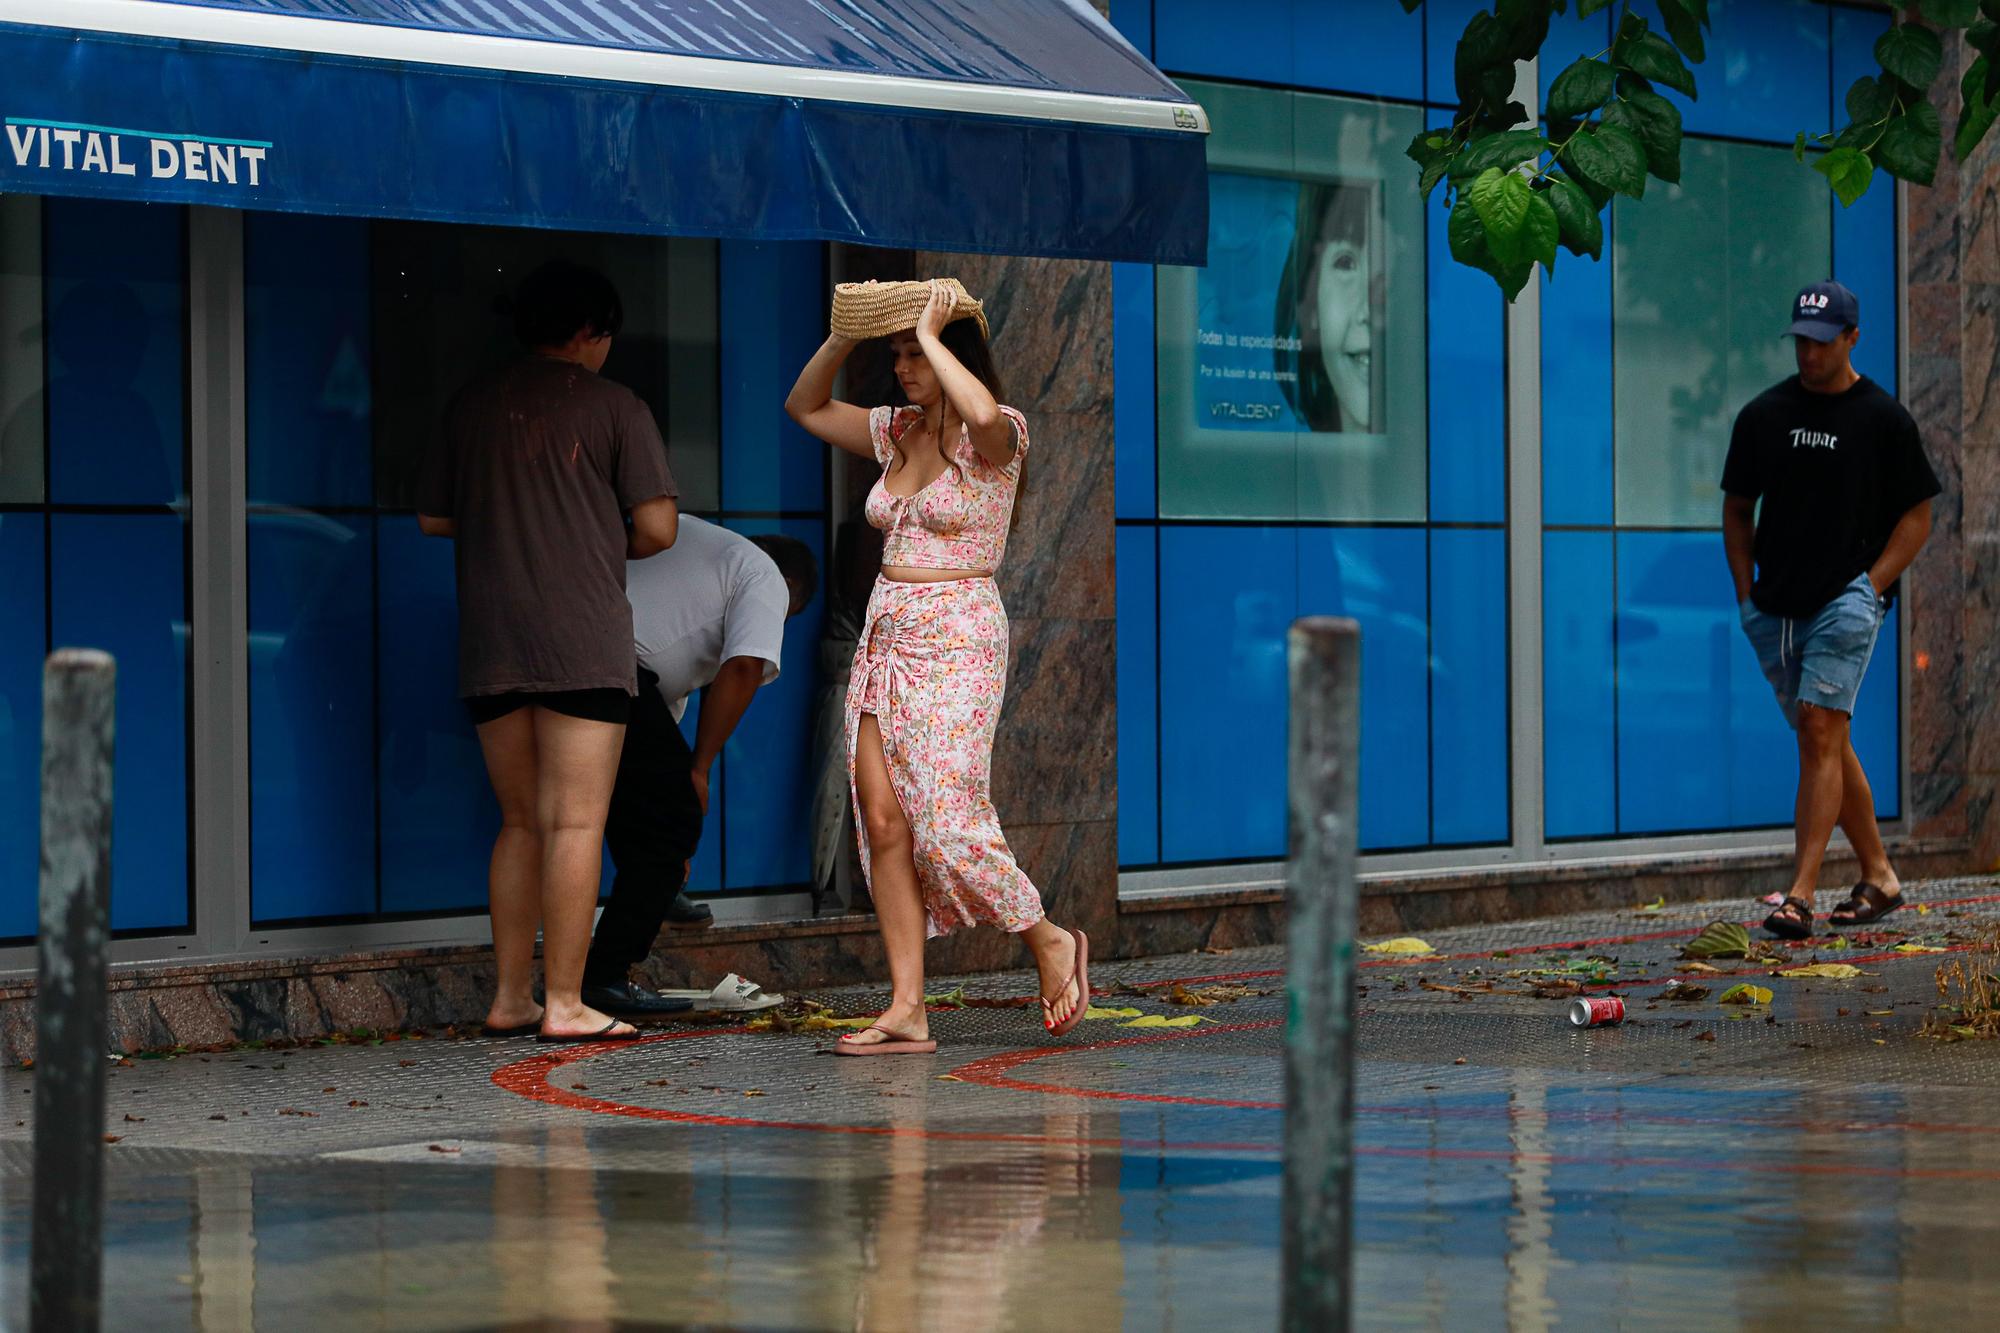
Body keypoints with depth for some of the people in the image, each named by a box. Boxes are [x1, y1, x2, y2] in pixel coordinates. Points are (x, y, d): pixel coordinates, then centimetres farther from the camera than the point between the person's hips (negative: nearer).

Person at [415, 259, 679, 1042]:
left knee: (522, 824, 13)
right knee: (575, 823, -5)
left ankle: (510, 998, 10)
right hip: (583, 640, -5)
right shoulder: (614, 406, 0)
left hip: (491, 646, 5)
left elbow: (433, 518, 15)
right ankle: (564, 1002, -8)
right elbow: (658, 528, -5)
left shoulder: (472, 405, 12)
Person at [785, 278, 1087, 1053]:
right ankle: (906, 1010, -2)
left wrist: (931, 335, -19)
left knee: (947, 823, -13)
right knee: (882, 819, -2)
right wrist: (844, 338, 9)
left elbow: (983, 414, -32)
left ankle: (1049, 942, 12)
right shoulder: (896, 434, 14)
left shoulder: (995, 440, -7)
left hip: (956, 640, -7)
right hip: (885, 637, 7)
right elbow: (805, 408, 24)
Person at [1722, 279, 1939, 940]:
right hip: (1774, 608, 5)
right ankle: (1879, 878, 23)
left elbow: (1917, 515, 4)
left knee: (1820, 732, -16)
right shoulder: (1764, 414, 8)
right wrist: (1747, 593, 6)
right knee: (1825, 743, 10)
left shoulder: (1884, 419, 0)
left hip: (1848, 598, -5)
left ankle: (1801, 894, -20)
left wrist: (1871, 588, -7)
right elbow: (1737, 509, 16)